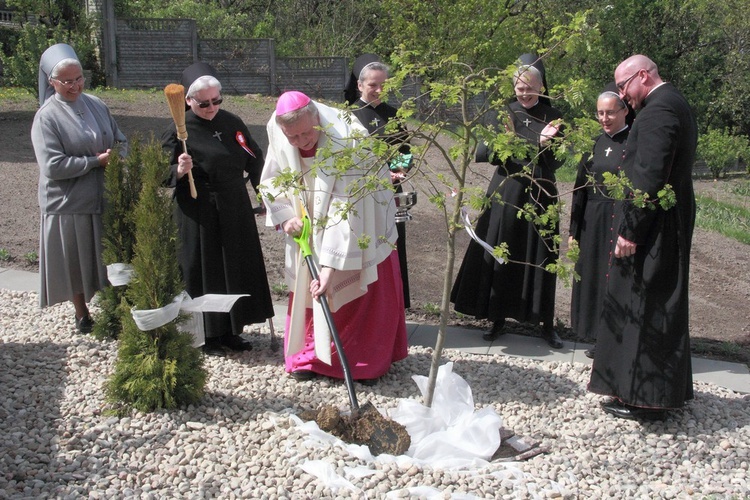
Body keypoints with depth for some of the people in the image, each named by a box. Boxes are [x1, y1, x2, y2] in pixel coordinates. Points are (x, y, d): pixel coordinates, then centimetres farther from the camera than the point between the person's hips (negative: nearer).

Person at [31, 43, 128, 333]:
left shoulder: (96, 105, 5)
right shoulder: (47, 117, -11)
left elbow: (121, 141, 12)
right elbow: (52, 166, -18)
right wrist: (96, 161, -17)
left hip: (106, 198, 4)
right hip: (70, 203, -4)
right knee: (75, 261, 9)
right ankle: (82, 315, 27)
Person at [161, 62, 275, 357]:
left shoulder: (231, 122, 5)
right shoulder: (179, 132, -10)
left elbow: (254, 159, 15)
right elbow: (166, 177, -7)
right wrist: (180, 171, -27)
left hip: (236, 211, 6)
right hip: (200, 216, -5)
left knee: (238, 271, 11)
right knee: (205, 274, 1)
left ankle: (230, 331, 24)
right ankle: (208, 336, 15)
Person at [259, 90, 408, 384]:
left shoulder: (348, 140, -36)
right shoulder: (276, 133, -19)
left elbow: (346, 212, -38)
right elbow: (271, 181, -1)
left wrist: (331, 267, -40)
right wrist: (284, 216, -18)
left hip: (362, 225, -4)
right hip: (310, 226, 4)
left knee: (361, 291, 5)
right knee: (308, 290, 10)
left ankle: (368, 362, 19)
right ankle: (311, 354, 25)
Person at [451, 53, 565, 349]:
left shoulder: (552, 117, 3)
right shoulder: (504, 114, 3)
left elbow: (556, 161, -3)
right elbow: (480, 153, -4)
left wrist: (544, 144, -22)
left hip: (539, 196, 0)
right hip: (505, 193, 0)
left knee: (539, 259, 3)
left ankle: (547, 324, 14)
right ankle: (498, 320, 17)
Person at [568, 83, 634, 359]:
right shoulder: (594, 144, 10)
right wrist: (574, 230, 11)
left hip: (621, 222, -6)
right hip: (592, 223, 6)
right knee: (592, 279, 11)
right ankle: (600, 338, 24)